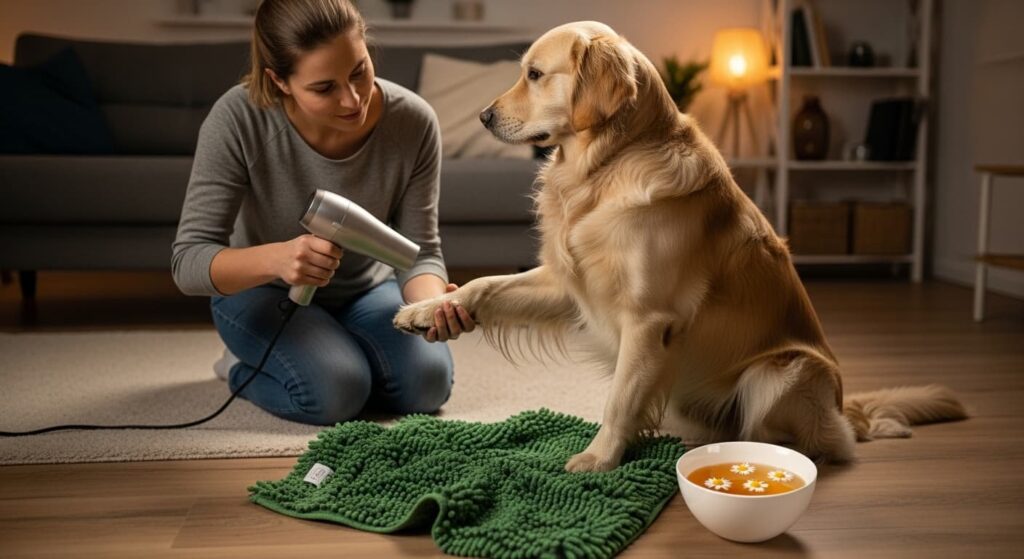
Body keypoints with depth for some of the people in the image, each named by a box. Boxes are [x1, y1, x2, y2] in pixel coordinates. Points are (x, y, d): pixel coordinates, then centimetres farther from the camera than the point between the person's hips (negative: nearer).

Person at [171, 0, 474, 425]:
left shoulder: (413, 122, -25)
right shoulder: (238, 119, -30)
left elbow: (420, 252, -18)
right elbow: (187, 262, -29)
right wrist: (274, 258, -50)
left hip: (366, 289, 3)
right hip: (262, 291, -2)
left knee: (426, 384, -19)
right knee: (336, 392, -27)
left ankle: (337, 348, 13)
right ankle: (245, 365, 7)